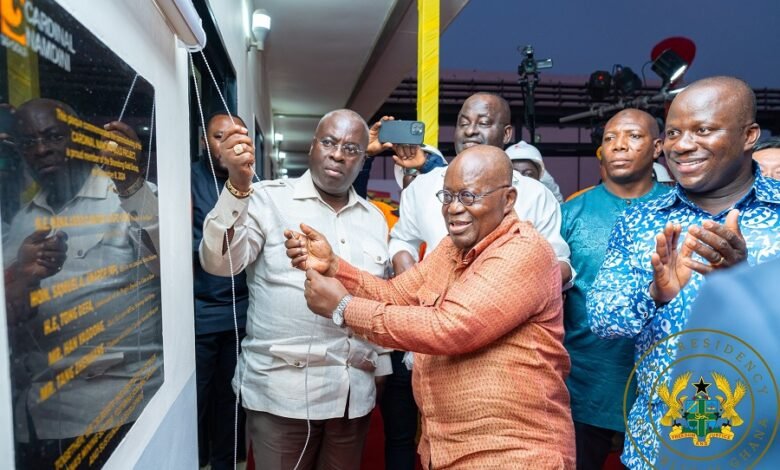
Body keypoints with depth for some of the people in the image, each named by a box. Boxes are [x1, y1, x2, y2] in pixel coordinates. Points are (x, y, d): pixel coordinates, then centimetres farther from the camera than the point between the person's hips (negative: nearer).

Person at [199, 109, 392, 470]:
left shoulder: (374, 219, 10)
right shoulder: (268, 199, -5)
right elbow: (219, 263, -18)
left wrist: (379, 362, 13)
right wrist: (238, 184, -29)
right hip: (283, 388, -4)